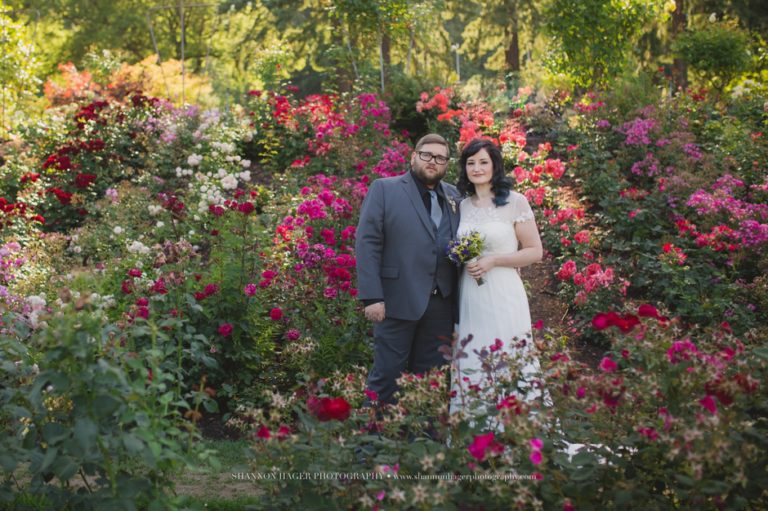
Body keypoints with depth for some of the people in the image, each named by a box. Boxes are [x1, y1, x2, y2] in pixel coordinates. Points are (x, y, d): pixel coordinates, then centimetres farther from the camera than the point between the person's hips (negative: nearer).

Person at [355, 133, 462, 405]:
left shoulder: (454, 197, 16)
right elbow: (367, 243, -5)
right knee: (387, 375, -1)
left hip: (441, 304, 4)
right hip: (398, 301, -4)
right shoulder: (384, 189, 2)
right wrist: (372, 297, -13)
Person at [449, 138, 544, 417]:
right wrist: (463, 261, 4)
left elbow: (535, 251, -3)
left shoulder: (515, 201, -2)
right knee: (471, 365, 3)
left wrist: (492, 261, -13)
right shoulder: (462, 205, 12)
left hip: (503, 296, -4)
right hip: (469, 297, 4)